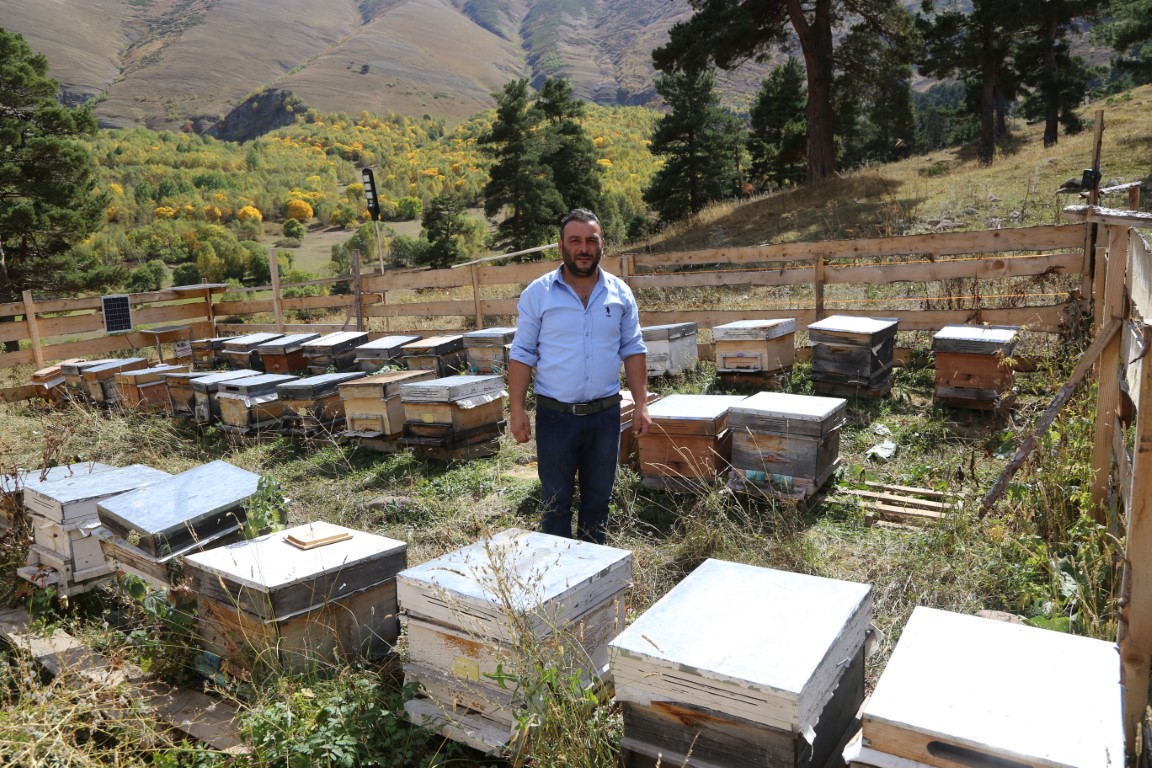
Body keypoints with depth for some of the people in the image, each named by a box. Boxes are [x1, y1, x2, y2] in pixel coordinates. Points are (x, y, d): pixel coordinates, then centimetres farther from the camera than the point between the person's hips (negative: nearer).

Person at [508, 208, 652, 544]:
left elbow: (633, 350, 6)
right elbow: (522, 354, -3)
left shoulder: (620, 292, 3)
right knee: (555, 502, 8)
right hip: (555, 415, -2)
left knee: (598, 499, 15)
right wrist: (516, 410, -9)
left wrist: (642, 404, 0)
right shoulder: (537, 293, -4)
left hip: (605, 413, 3)